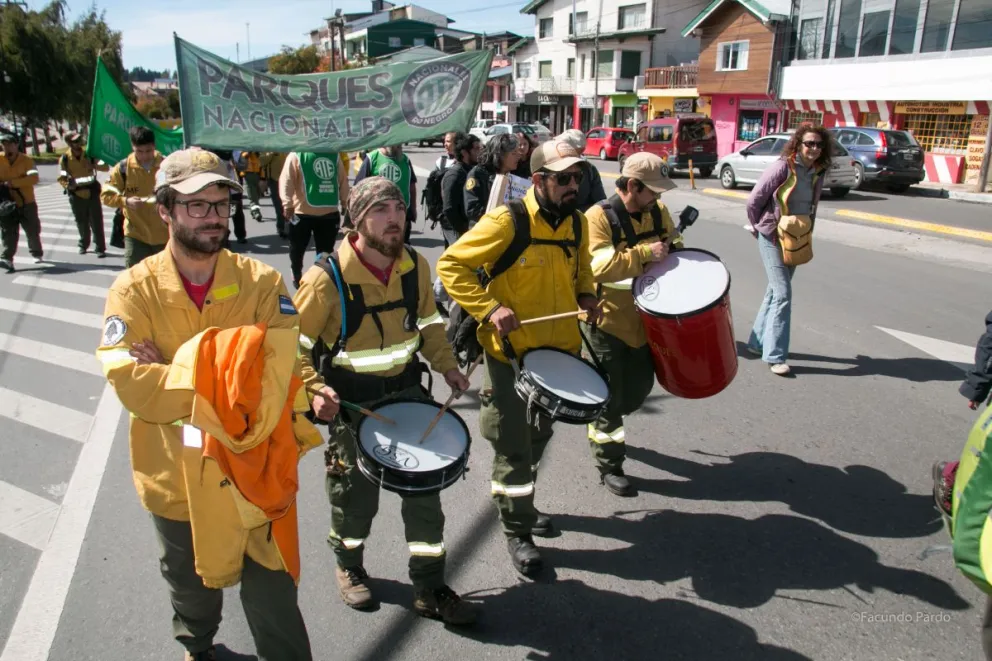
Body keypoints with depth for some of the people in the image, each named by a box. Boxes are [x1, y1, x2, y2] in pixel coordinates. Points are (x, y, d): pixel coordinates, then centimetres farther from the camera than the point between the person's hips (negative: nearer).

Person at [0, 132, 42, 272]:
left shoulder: (26, 160, -8)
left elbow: (33, 178, -22)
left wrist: (12, 183, -29)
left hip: (27, 204, -1)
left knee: (33, 231, 12)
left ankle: (37, 254, 31)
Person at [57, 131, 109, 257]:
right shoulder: (64, 158, -7)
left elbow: (105, 167, -10)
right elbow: (62, 178, -4)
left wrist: (95, 165, -31)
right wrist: (68, 184, -26)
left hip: (92, 192, 0)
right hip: (76, 194, 0)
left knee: (96, 222, -3)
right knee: (81, 222, 11)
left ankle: (100, 248, 3)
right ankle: (83, 245, 31)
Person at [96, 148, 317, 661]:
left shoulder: (262, 283, -10)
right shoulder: (134, 290, -10)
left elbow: (278, 368, -21)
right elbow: (132, 384, -21)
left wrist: (177, 368, -23)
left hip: (252, 466, -2)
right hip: (176, 473, 2)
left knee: (271, 592, 9)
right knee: (189, 582, 28)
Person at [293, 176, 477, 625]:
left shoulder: (416, 265, -5)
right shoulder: (327, 278, -20)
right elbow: (295, 343, -11)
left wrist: (446, 366, -2)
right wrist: (315, 390, -23)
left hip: (406, 387, 4)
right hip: (351, 400, -4)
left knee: (424, 487, 6)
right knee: (357, 495, 12)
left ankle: (430, 588, 23)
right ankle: (349, 567, 43)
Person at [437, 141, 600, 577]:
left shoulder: (576, 222, 3)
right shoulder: (507, 221, -18)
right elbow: (451, 265, -16)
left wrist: (585, 294, 1)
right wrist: (489, 308, -26)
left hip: (560, 349, 7)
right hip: (511, 350, -7)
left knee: (539, 436, 24)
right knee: (513, 446, 4)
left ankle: (519, 503, 47)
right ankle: (517, 532, 23)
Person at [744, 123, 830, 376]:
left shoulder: (818, 171, 1)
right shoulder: (782, 167, -18)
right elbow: (754, 201, -13)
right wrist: (759, 229, -2)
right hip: (773, 238, -6)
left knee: (775, 292, 14)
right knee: (783, 295, -10)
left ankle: (758, 341, 27)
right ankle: (775, 355, -4)